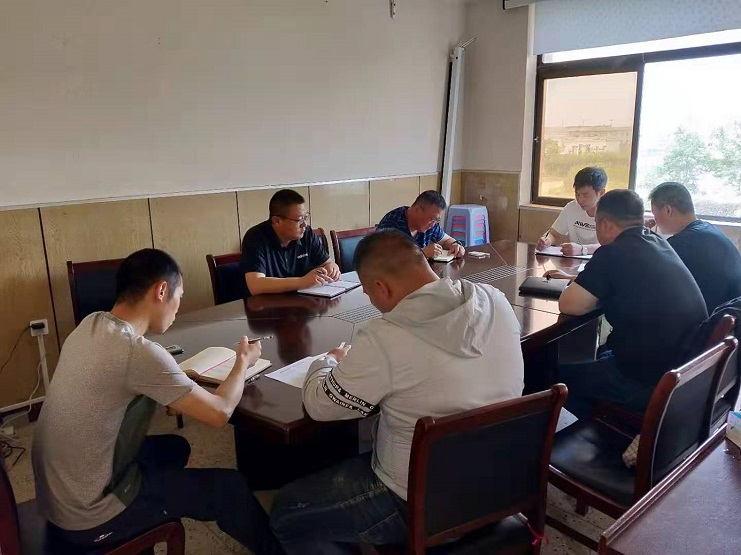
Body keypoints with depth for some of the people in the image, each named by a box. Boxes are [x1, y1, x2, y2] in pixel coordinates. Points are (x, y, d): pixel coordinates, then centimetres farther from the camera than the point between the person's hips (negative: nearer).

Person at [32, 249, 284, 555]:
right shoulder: (139, 352, -28)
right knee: (229, 488, 3)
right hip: (88, 517, -8)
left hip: (55, 495, 8)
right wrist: (243, 361, -2)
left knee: (175, 448, 25)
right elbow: (220, 412, -20)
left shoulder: (90, 325, -3)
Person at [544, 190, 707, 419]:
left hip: (651, 382, -8)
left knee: (556, 375, 11)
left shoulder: (612, 254, -16)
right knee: (604, 357, 33)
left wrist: (598, 295, 4)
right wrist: (576, 278, 26)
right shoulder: (659, 244, 8)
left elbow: (568, 304, -14)